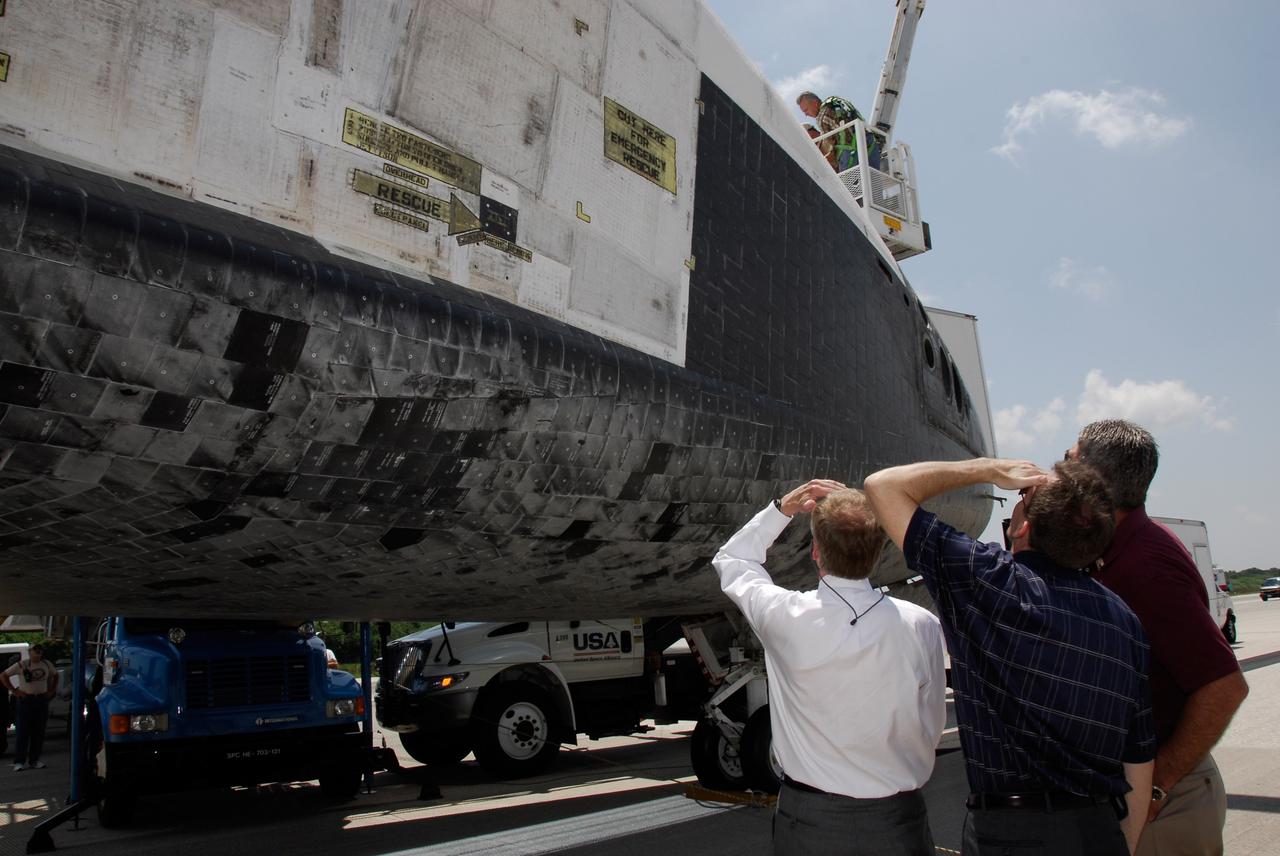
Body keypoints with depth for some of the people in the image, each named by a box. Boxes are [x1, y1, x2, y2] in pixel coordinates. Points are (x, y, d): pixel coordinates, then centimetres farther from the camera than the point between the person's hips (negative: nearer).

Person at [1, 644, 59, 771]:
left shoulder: (47, 664, 6)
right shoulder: (21, 665, -5)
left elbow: (55, 675, 22)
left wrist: (52, 690, 12)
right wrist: (14, 690, -7)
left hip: (42, 700, 4)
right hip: (26, 700, -4)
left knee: (39, 732, 6)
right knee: (23, 731, -4)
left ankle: (34, 760, 13)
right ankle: (19, 762, 1)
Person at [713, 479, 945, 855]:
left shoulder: (787, 616, -17)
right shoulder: (921, 626, -16)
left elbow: (730, 561, 3)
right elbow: (931, 729, -3)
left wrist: (781, 510, 4)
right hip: (895, 820, 1)